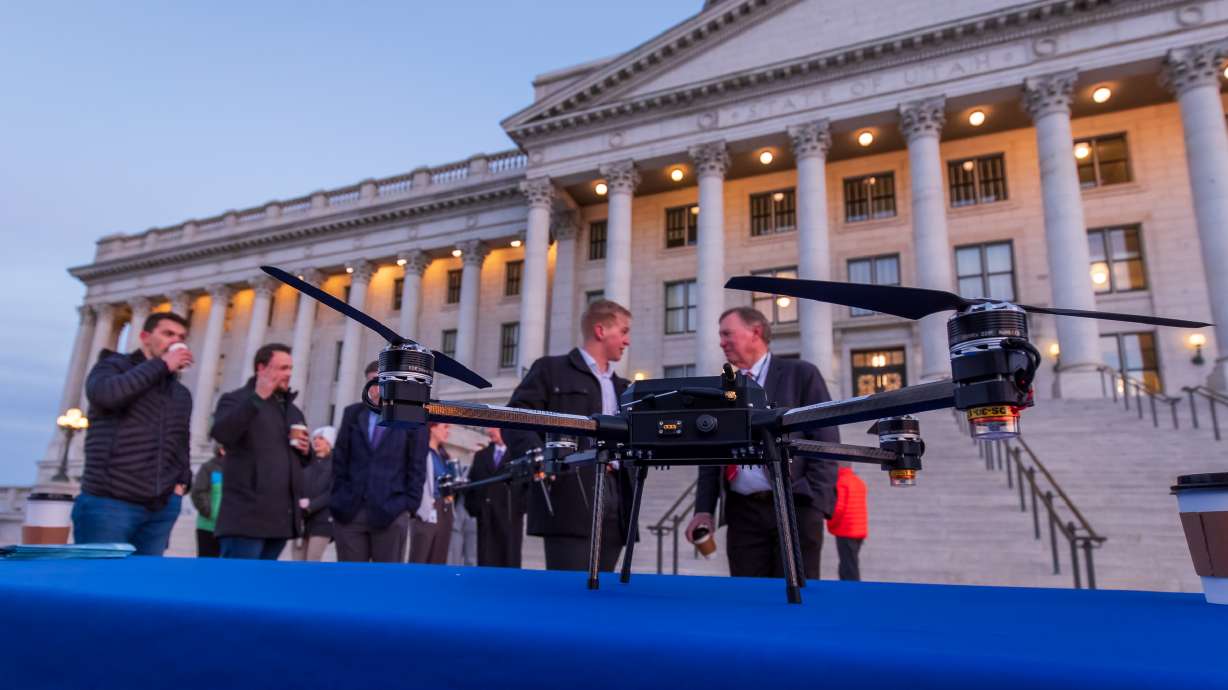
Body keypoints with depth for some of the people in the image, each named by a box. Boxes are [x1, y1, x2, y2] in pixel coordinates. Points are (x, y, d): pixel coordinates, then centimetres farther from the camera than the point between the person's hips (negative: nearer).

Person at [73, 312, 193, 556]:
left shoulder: (181, 394, 20)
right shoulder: (113, 366, 4)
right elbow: (103, 393, -19)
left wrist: (183, 481, 10)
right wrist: (161, 364, -13)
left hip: (161, 508, 5)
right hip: (109, 502, -5)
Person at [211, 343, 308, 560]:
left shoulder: (292, 409, 21)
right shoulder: (237, 400, 1)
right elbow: (221, 433, -20)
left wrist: (305, 451, 6)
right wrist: (257, 398, -21)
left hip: (281, 516, 7)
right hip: (247, 515, -7)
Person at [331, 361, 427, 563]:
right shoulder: (352, 413, 12)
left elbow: (417, 468, 2)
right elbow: (339, 460, 12)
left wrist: (409, 506, -5)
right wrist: (338, 498, 5)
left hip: (391, 512, -2)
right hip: (348, 510, 3)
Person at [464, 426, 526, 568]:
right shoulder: (480, 456, 18)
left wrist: (522, 506, -10)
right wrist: (472, 508, 4)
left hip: (510, 516, -4)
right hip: (485, 517, 4)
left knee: (510, 562, -3)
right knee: (486, 562, 1)